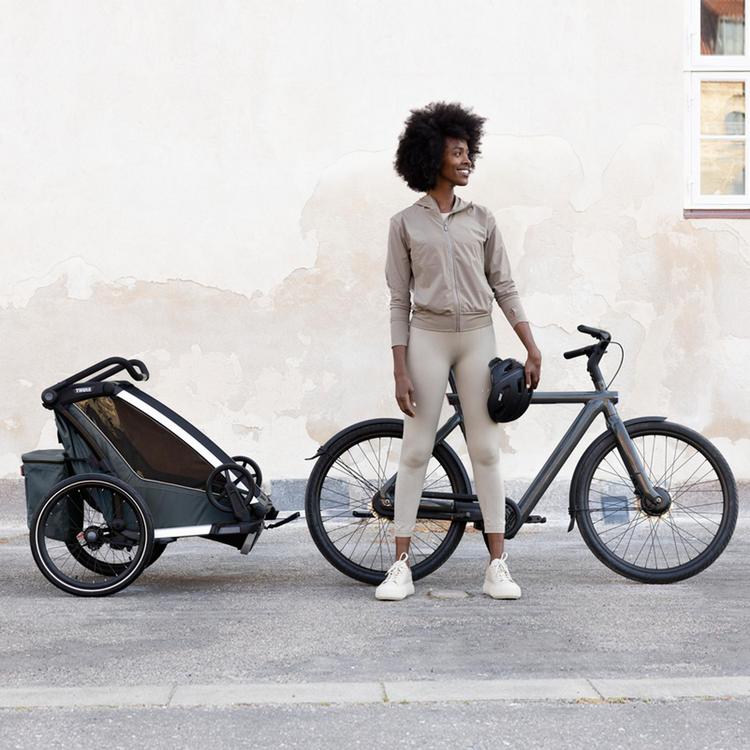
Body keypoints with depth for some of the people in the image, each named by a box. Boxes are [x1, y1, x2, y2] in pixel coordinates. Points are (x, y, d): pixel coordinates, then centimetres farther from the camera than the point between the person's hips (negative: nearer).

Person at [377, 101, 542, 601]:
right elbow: (399, 301, 1)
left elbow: (505, 287, 8)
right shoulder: (406, 223, 2)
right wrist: (400, 371, -5)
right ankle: (401, 565, 5)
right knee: (415, 451, -1)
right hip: (428, 337, -2)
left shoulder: (481, 219, 7)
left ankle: (498, 564, 6)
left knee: (486, 450, 2)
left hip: (477, 335, 2)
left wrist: (532, 349, 0)